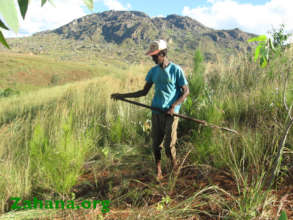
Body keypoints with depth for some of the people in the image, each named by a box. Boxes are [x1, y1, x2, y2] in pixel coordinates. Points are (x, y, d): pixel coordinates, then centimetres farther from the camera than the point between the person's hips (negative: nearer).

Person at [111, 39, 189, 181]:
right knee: (156, 143, 7)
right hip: (156, 111, 4)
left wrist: (174, 106, -16)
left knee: (169, 145, -4)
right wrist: (123, 96, 6)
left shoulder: (176, 70, -5)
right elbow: (144, 92, 13)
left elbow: (186, 91, -2)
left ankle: (174, 167, 25)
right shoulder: (153, 71, 9)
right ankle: (158, 171, 25)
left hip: (171, 112, -4)